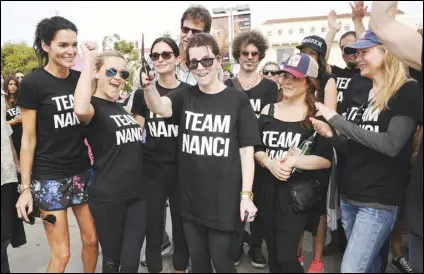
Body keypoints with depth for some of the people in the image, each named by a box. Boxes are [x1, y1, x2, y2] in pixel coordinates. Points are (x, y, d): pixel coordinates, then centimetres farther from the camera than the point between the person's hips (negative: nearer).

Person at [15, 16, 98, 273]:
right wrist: (25, 187, -9)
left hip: (82, 171, 5)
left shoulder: (80, 78, 3)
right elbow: (29, 139, -9)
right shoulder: (32, 83, -10)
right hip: (49, 177, -5)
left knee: (92, 239, 13)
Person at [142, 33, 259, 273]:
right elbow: (160, 108, -19)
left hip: (224, 200, -3)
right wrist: (149, 86, -40)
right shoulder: (185, 96, 2)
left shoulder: (238, 99, -6)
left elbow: (246, 150, -6)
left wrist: (246, 194, -10)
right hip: (191, 199, 3)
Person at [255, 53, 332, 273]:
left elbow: (326, 159, -9)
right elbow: (255, 149, 6)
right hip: (269, 190, 5)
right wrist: (269, 163, -14)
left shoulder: (316, 115, -5)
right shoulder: (269, 111, 7)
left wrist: (294, 161, -23)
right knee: (272, 255, 15)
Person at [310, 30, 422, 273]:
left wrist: (336, 119, -20)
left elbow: (391, 144, -22)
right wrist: (331, 135, -6)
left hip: (380, 200, -7)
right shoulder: (358, 94, 10)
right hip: (349, 196, 7)